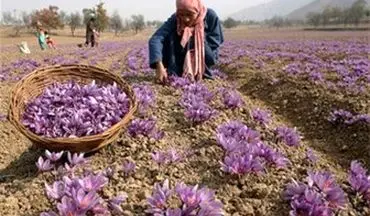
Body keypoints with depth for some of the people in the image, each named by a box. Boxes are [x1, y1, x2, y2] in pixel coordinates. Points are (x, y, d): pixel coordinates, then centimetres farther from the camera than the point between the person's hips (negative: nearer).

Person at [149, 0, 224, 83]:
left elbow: (214, 43, -15)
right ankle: (172, 75, -20)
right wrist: (159, 65, -53)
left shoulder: (210, 16, -21)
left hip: (204, 60, 0)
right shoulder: (175, 20, -23)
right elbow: (155, 39, -37)